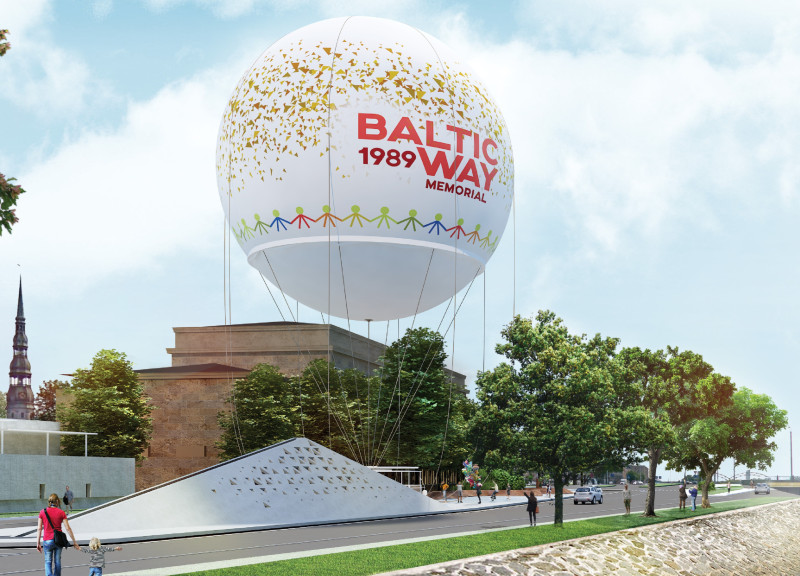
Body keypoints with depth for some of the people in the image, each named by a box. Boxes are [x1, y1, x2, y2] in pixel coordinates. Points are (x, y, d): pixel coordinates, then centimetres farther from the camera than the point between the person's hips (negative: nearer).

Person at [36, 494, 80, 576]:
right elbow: (68, 528, -4)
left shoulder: (42, 512, -2)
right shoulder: (61, 513, -3)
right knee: (57, 561, 12)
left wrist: (38, 543, 3)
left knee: (48, 561, 4)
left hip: (47, 540, -1)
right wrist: (74, 542, 1)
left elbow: (39, 528, -3)